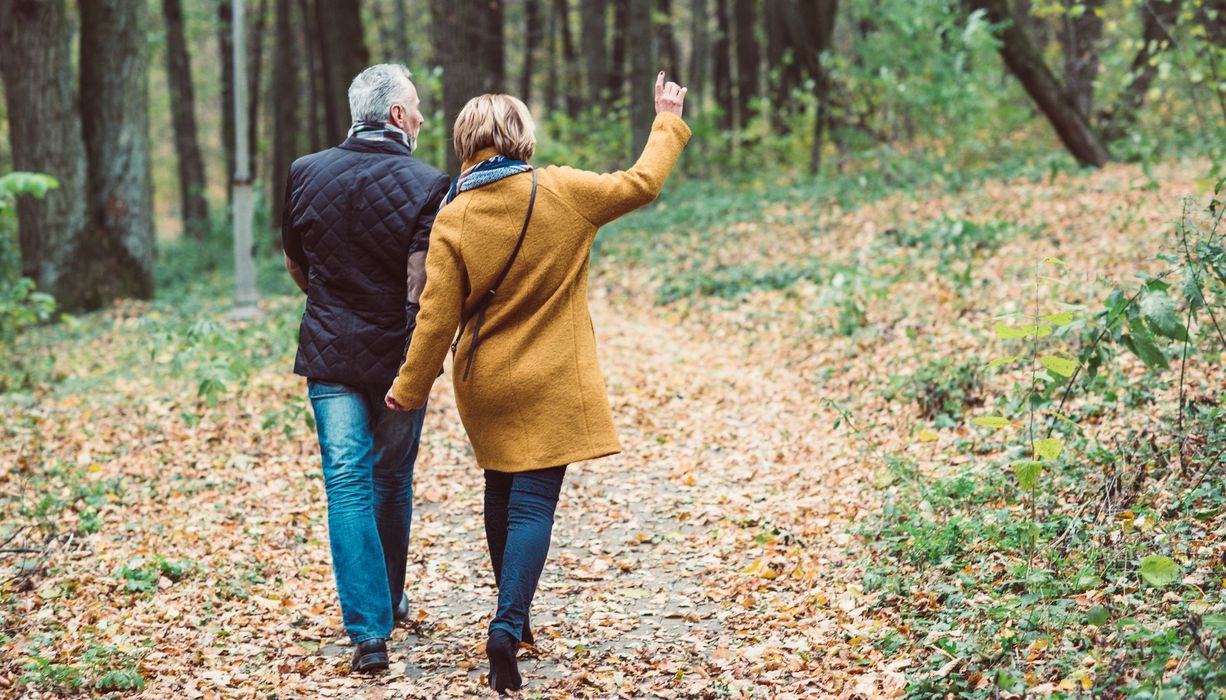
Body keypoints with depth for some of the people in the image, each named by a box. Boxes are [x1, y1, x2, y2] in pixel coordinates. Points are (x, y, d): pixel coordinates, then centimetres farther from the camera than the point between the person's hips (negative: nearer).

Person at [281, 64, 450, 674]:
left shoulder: (305, 175, 0)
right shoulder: (426, 186, -13)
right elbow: (423, 289, -21)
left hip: (329, 354, 2)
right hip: (398, 358, -1)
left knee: (348, 486, 0)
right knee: (393, 481, 17)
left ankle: (369, 630, -8)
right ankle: (389, 601, 34)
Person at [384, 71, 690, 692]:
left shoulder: (453, 219, -8)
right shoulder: (564, 192, -9)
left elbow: (437, 316, -8)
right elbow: (642, 184, 5)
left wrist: (410, 387, 4)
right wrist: (668, 124, 21)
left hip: (484, 384, 2)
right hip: (551, 385, -2)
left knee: (501, 494, 19)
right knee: (534, 505, -3)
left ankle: (513, 617, 30)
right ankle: (509, 623, -19)